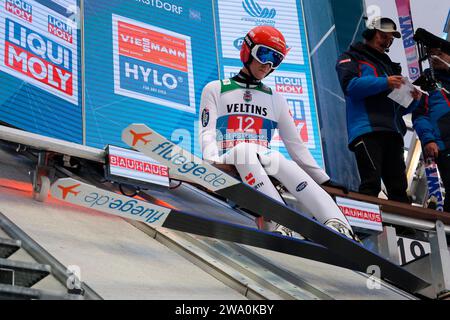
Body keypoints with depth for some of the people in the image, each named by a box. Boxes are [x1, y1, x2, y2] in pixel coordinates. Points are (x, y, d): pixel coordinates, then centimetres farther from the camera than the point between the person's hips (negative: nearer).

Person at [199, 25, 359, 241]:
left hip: (263, 164, 2)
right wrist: (215, 162, -19)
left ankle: (337, 224, -53)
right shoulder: (215, 90, 16)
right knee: (245, 149, -36)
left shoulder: (275, 100, 24)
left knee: (277, 160, -34)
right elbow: (207, 132, 3)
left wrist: (324, 181, 12)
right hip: (226, 167, -2)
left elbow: (295, 144, 21)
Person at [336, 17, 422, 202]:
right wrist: (384, 83, -14)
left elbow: (399, 107, 31)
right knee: (371, 183, -20)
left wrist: (414, 100, 9)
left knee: (398, 187, 1)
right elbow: (350, 85, -10)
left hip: (393, 132, 7)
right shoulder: (352, 58, 13)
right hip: (367, 129, -7)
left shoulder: (389, 65, 32)